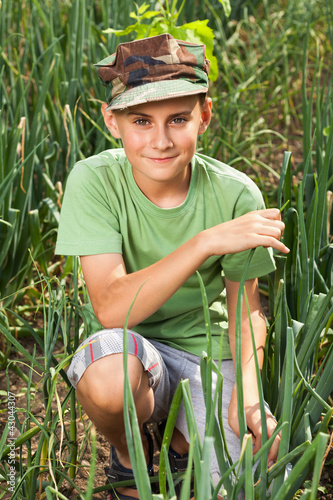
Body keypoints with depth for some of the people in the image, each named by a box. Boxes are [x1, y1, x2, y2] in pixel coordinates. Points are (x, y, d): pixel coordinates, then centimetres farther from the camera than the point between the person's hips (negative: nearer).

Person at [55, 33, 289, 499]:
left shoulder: (235, 194, -13)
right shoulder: (94, 182, -19)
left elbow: (245, 306, 0)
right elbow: (111, 309, -28)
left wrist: (247, 392, -17)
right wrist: (207, 242, -36)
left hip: (208, 355, 2)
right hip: (129, 350, -1)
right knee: (109, 370, -37)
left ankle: (181, 439, 18)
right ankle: (131, 452, 0)